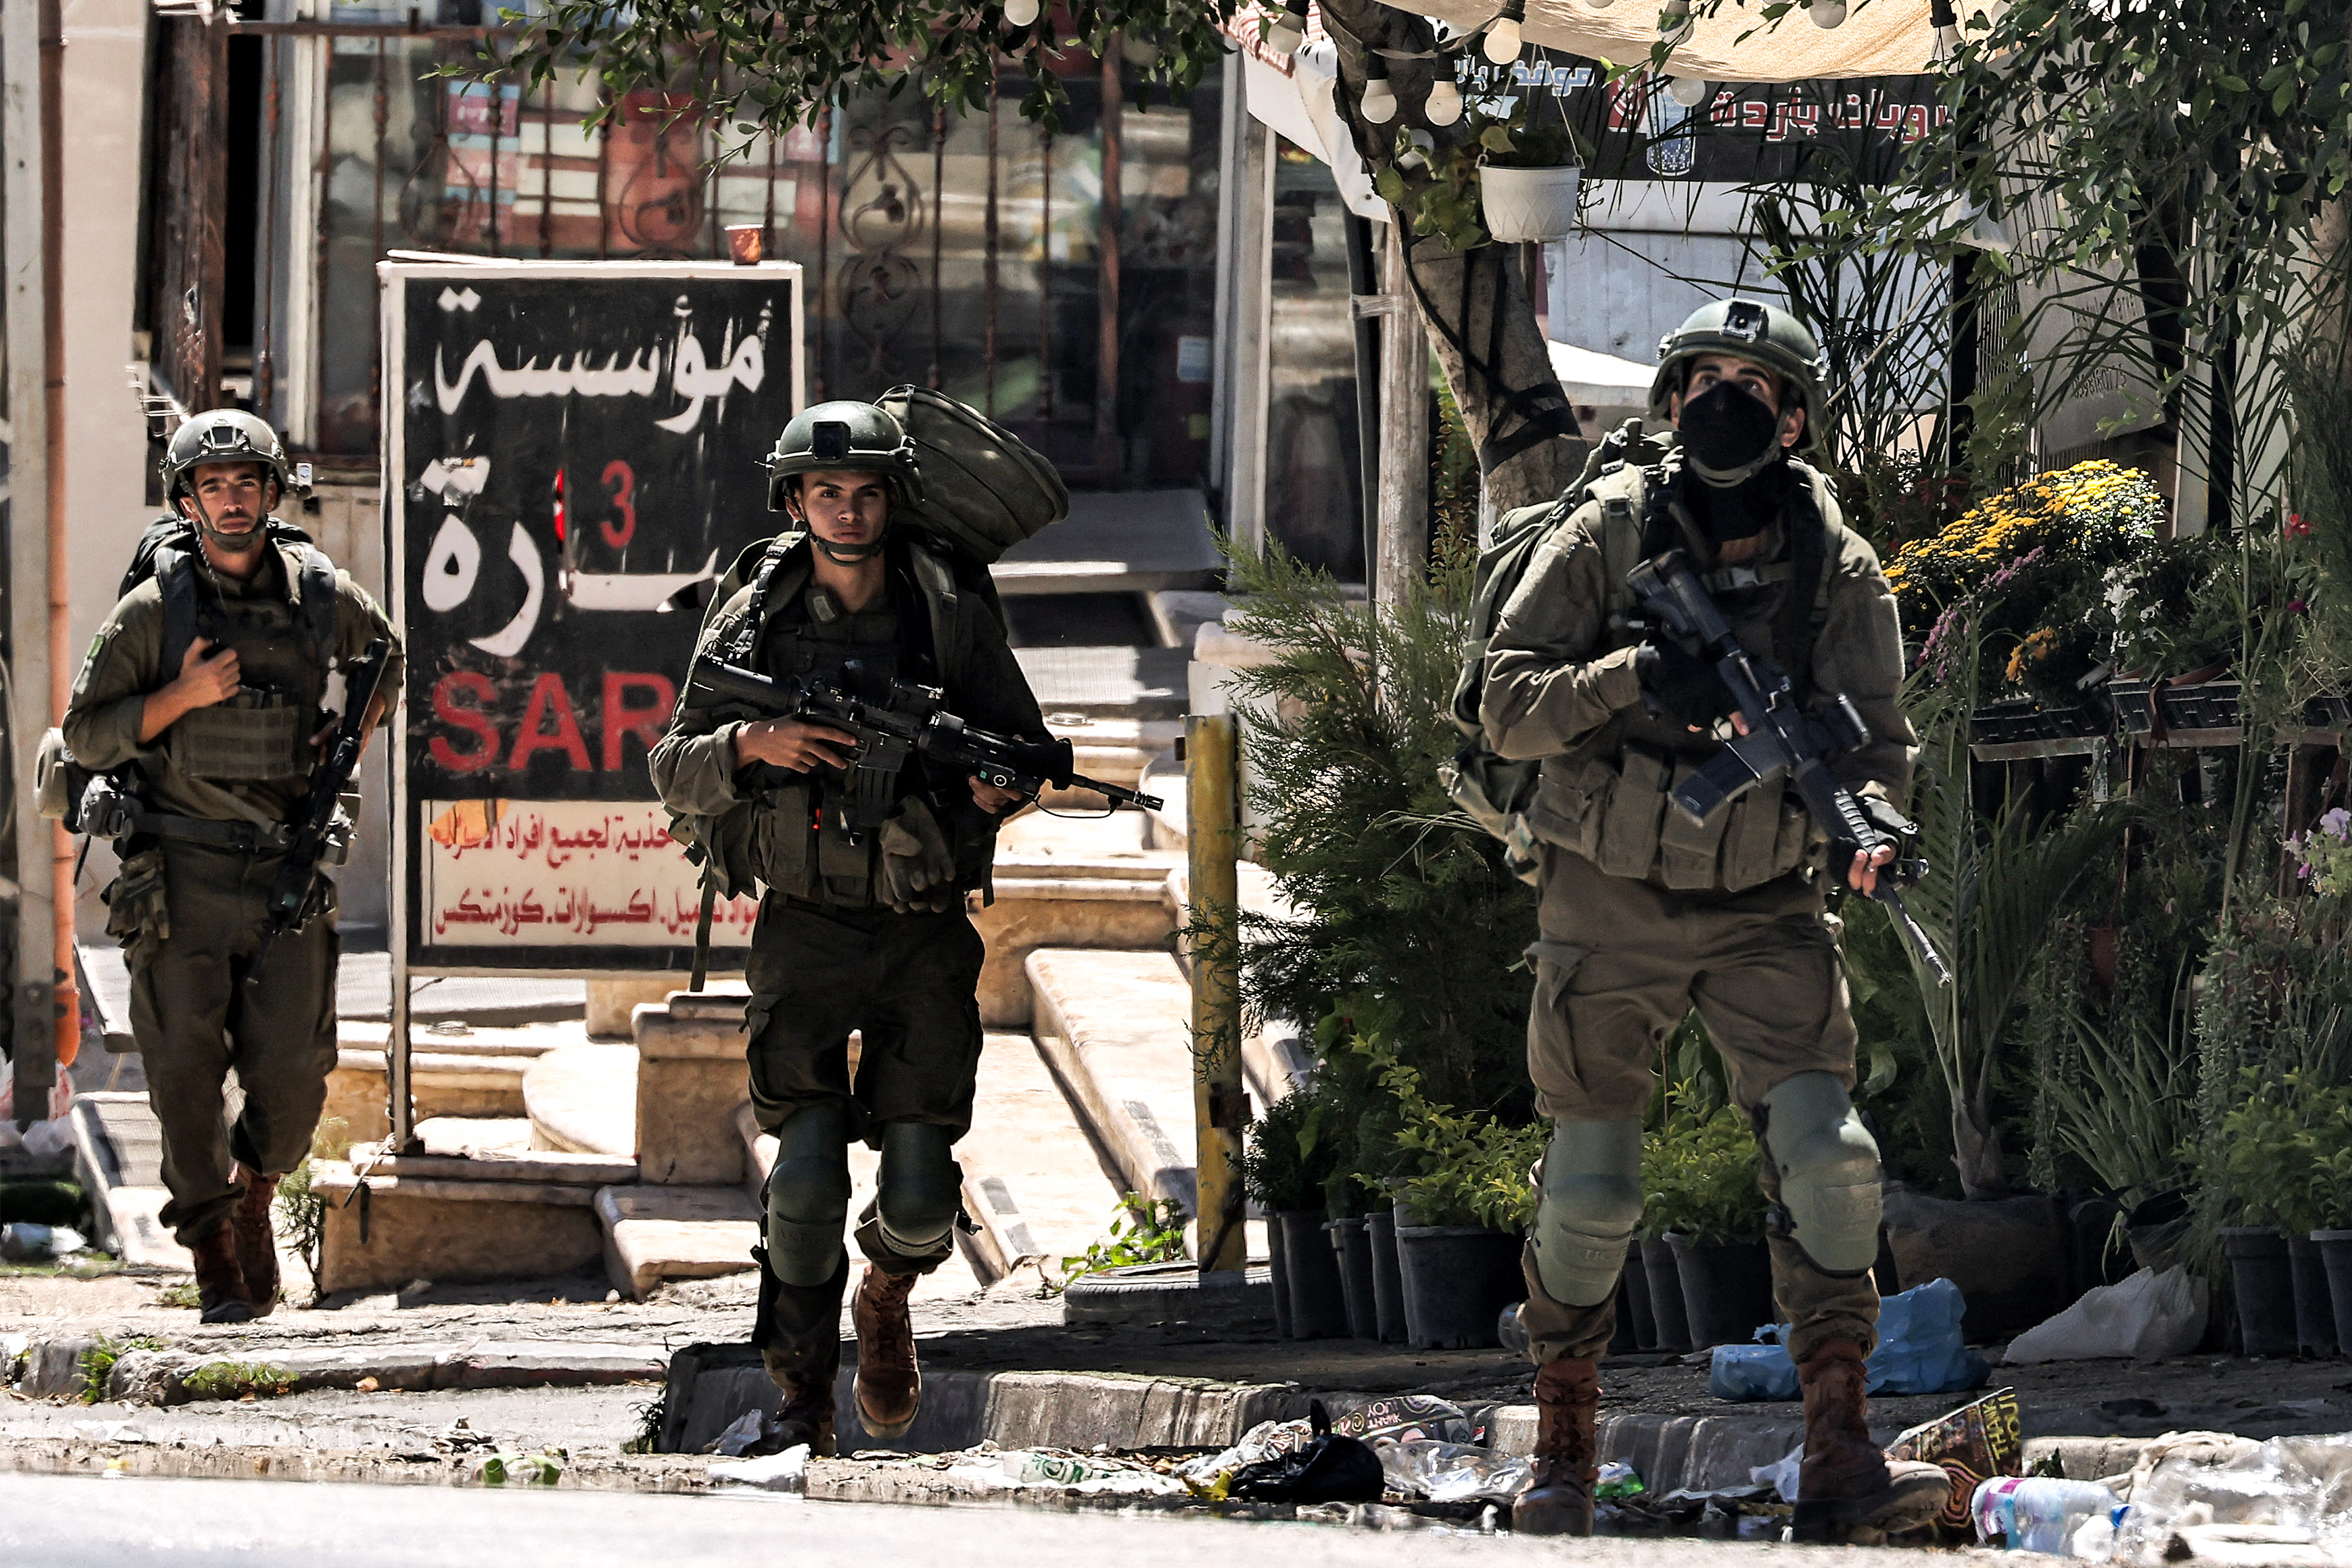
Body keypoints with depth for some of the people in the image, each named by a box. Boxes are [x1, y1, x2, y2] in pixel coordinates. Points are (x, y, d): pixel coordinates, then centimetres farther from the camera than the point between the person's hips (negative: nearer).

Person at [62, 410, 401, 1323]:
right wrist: (181, 697, -14)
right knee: (186, 1071, -4)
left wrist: (358, 727, 10)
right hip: (183, 867, -2)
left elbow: (386, 657, 27)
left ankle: (255, 1190, 26)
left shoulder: (324, 597, 4)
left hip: (288, 865, 2)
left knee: (292, 1071, -4)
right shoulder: (155, 610, -3)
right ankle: (216, 1265, 6)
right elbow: (86, 734, -2)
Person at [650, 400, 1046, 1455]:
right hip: (805, 928, -1)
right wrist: (752, 744, -18)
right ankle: (802, 1399, 1)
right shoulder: (754, 616, 1)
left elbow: (1024, 737, 9)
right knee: (806, 1170, -14)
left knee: (919, 1197, -5)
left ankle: (889, 1292, 30)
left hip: (926, 935, 1)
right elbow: (673, 771, 3)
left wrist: (1001, 781, -15)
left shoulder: (952, 610, 1)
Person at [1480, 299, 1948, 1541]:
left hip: (1766, 914, 1)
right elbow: (1508, 706, -9)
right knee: (1591, 1191, 2)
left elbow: (1873, 733, -7)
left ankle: (1839, 1458, -18)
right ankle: (1562, 1454, 20)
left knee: (1825, 1152, -17)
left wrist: (1869, 821, -29)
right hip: (1611, 911, -1)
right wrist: (1628, 679, -27)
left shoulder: (1836, 570, -3)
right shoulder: (1607, 539, -7)